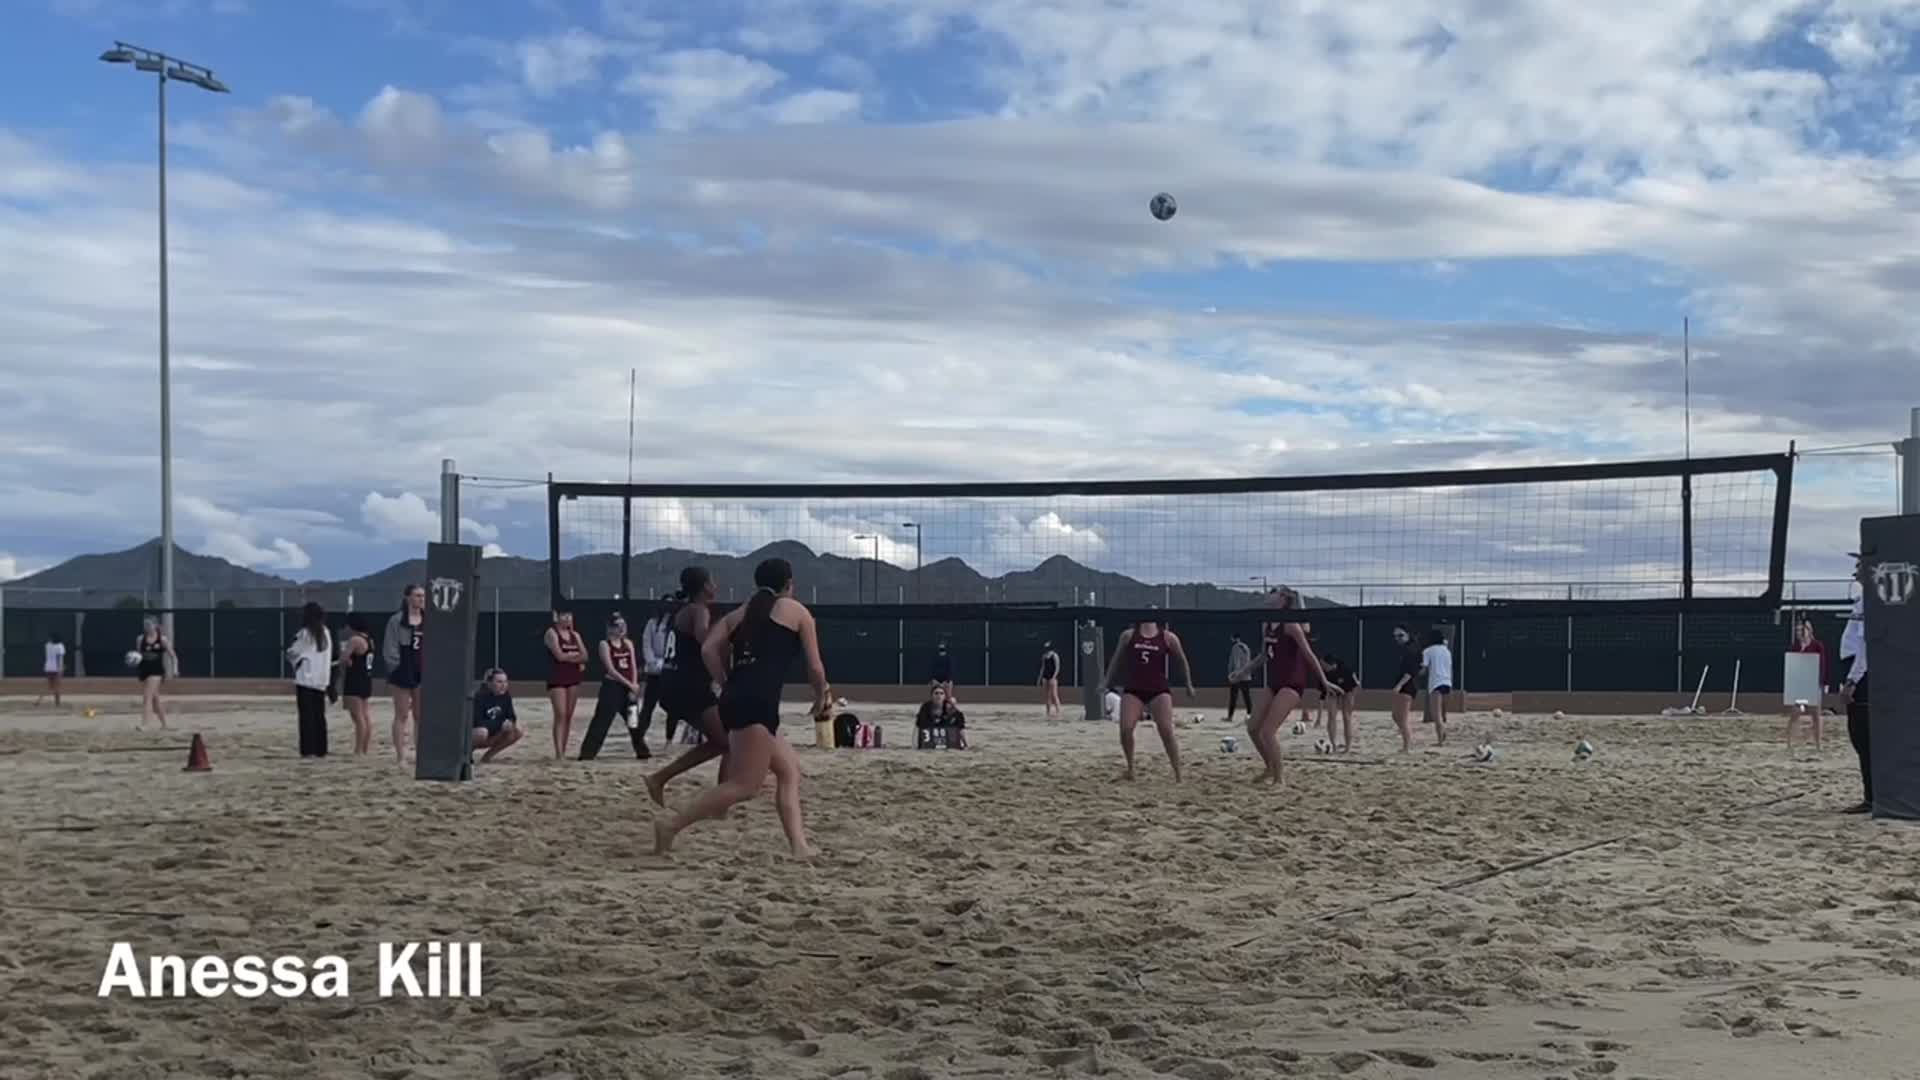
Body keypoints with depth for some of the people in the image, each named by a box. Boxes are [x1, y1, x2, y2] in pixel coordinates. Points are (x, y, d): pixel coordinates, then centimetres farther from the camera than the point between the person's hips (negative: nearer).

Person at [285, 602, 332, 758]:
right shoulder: (325, 633, 9)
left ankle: (308, 749, -7)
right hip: (321, 680, 6)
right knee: (319, 716, 11)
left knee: (307, 716, -4)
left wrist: (289, 652, 17)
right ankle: (321, 749, 12)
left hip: (306, 679, -6)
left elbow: (292, 653, -3)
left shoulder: (305, 633, -10)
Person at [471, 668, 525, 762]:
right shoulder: (480, 696, -23)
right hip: (473, 731, -6)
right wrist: (501, 724, -30)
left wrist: (515, 722, -25)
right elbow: (478, 722, -28)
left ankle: (488, 755, 1)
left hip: (492, 734, 6)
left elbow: (510, 716, -1)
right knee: (482, 732, -40)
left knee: (518, 733, -13)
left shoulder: (506, 695, -5)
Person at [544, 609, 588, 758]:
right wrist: (576, 655, -3)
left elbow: (584, 656, 5)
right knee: (560, 715, -12)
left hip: (573, 678, 6)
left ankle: (564, 751, 11)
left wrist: (569, 656, -11)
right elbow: (559, 655, -16)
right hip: (557, 678, -6)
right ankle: (558, 753, -14)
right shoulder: (551, 633, -5)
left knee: (569, 716, 6)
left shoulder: (575, 635, 13)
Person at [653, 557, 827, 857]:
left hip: (733, 700, 8)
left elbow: (708, 649, 8)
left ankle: (799, 846, 9)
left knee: (789, 769, 17)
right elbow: (815, 668, 11)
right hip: (758, 702, -8)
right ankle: (672, 825, -15)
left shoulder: (739, 614, 24)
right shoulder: (797, 611, 12)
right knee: (745, 786, -9)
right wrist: (822, 697, 28)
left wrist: (727, 686, 13)